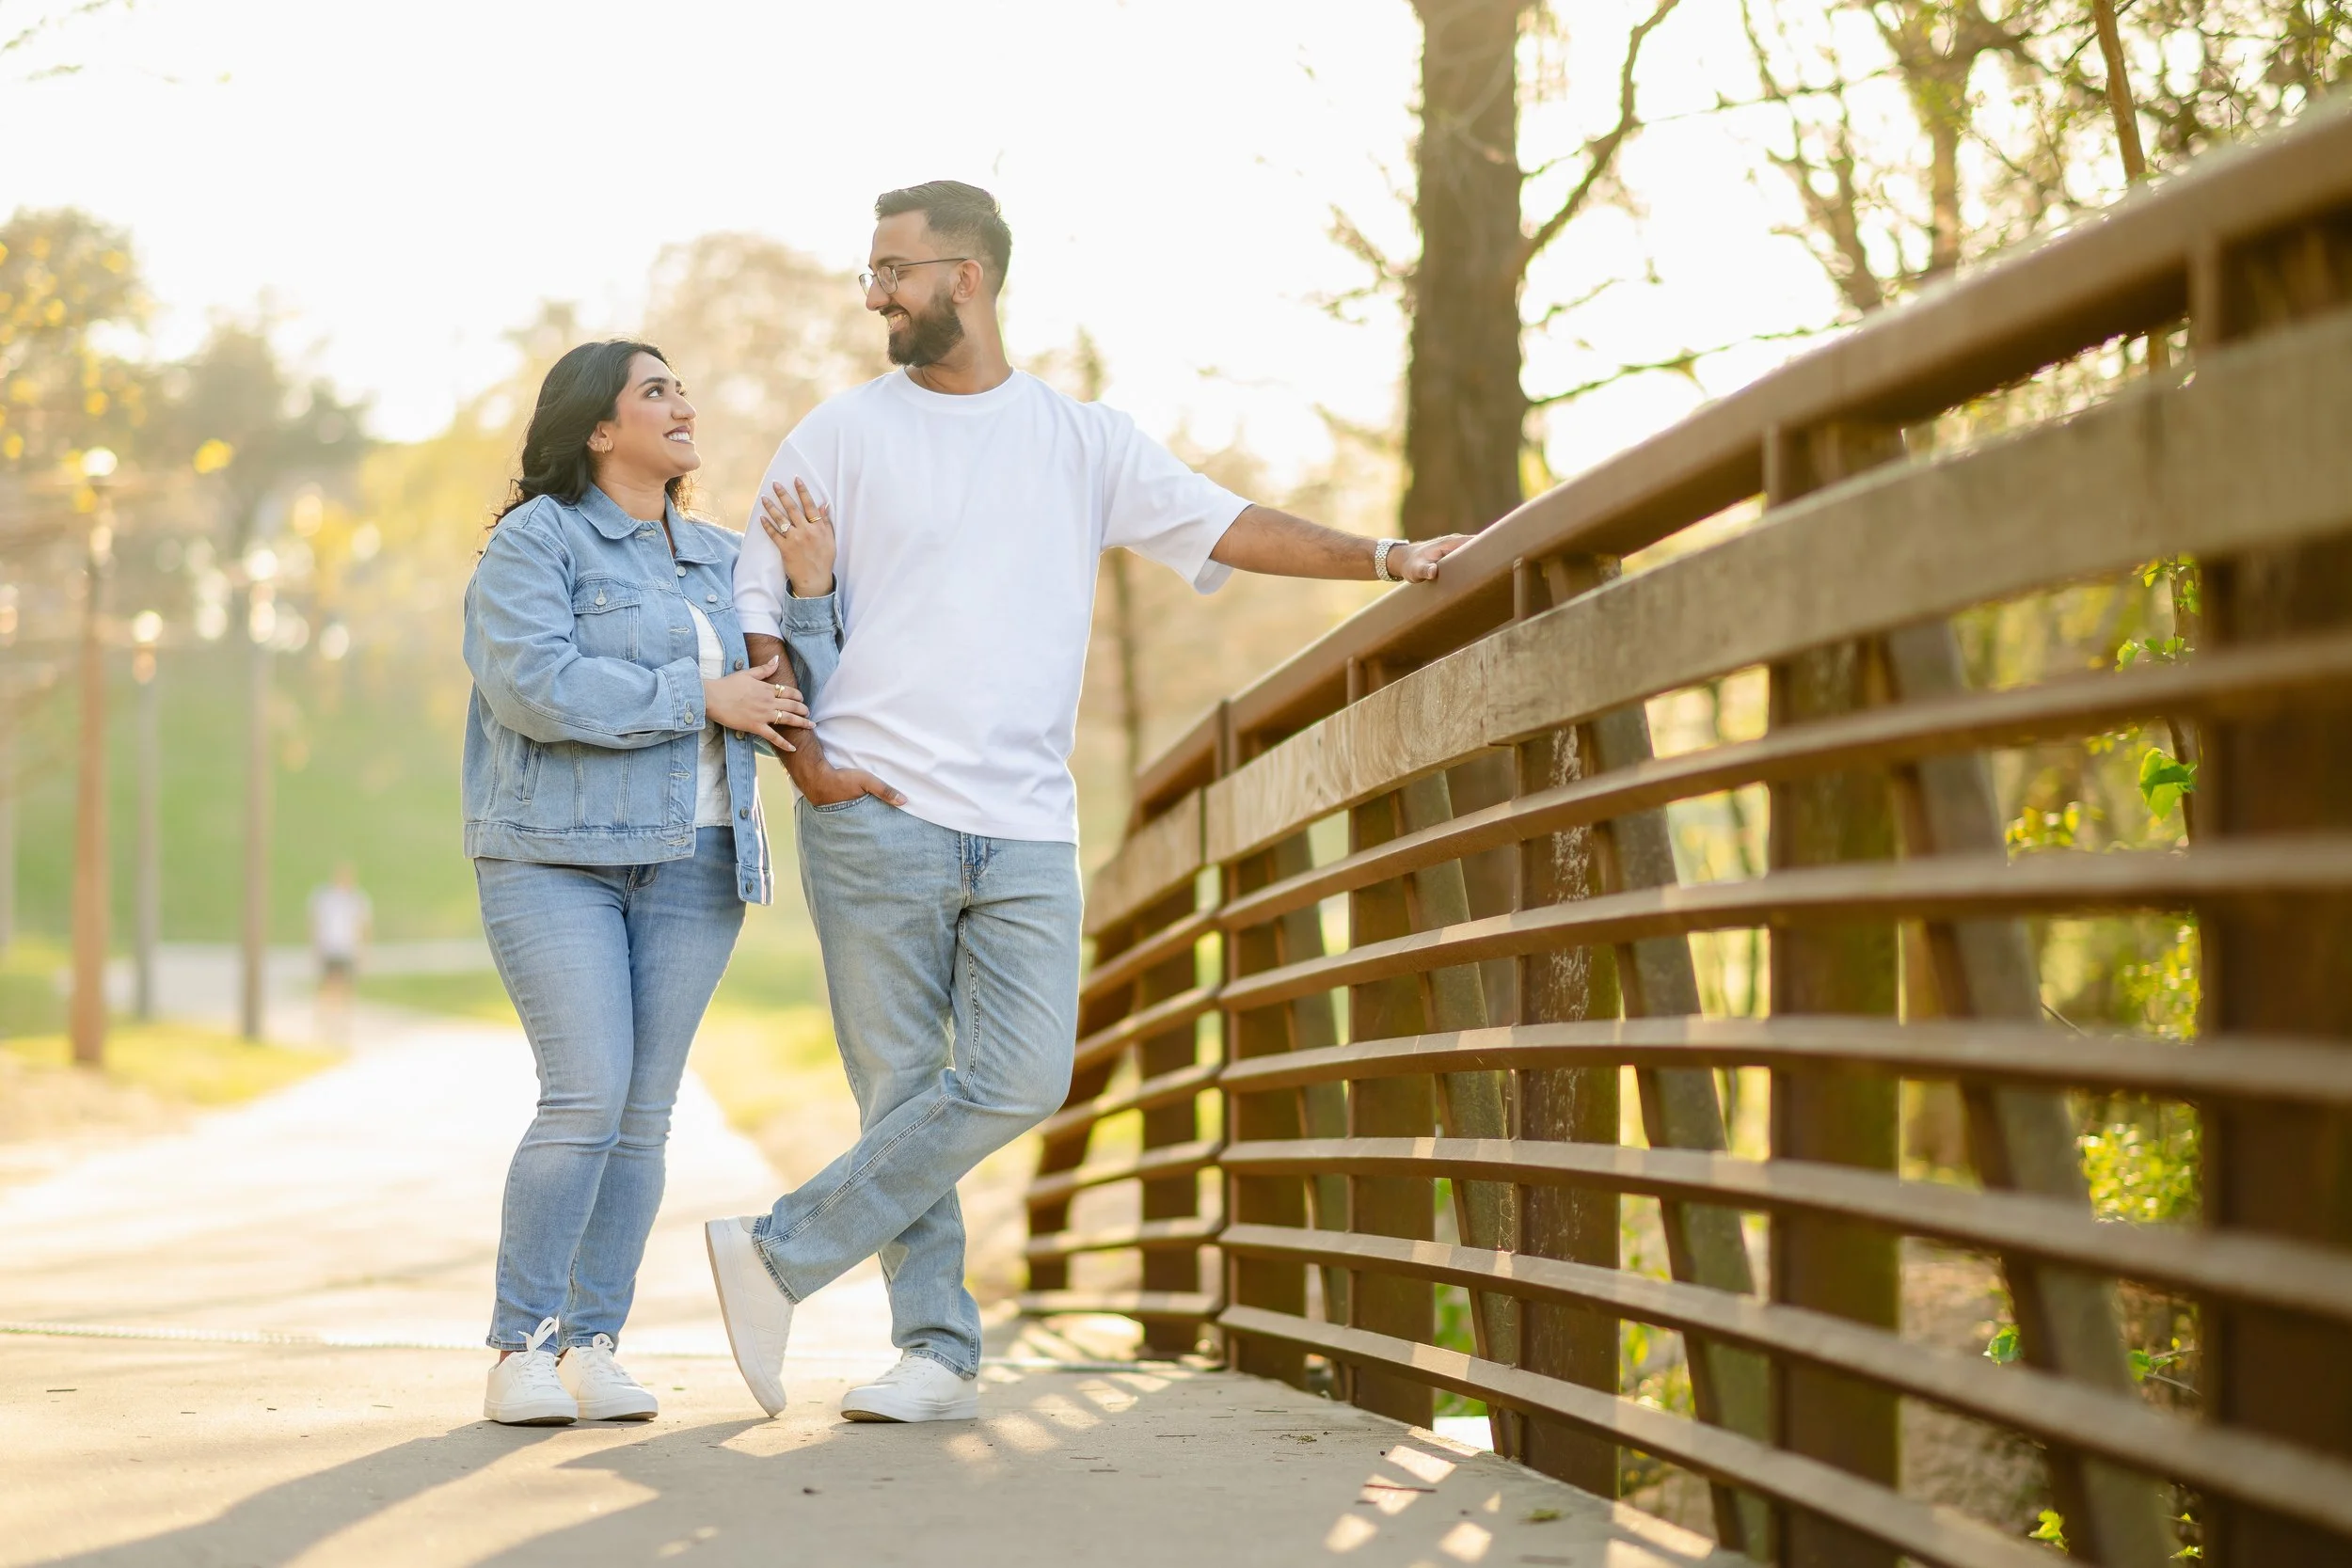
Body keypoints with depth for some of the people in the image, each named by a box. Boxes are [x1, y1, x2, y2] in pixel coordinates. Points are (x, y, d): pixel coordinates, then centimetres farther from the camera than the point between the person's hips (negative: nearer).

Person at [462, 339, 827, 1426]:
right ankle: (519, 1349, -7)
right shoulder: (535, 542, -4)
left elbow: (794, 704, 9)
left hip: (690, 866, 5)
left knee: (645, 1112, 1)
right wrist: (701, 699, -16)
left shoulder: (720, 562, 15)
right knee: (587, 1098, -14)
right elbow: (535, 684, -19)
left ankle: (592, 1347, 7)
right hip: (556, 859, -5)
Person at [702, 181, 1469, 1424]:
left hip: (1026, 831, 2)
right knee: (901, 1088, -1)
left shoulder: (1083, 442, 12)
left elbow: (1222, 526, 8)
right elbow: (753, 611, 7)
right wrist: (802, 760, -4)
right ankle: (937, 1350, 8)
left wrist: (1382, 558, -3)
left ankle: (778, 1255, -3)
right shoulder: (840, 437, 7)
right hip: (874, 817, -1)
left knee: (1020, 1081, -11)